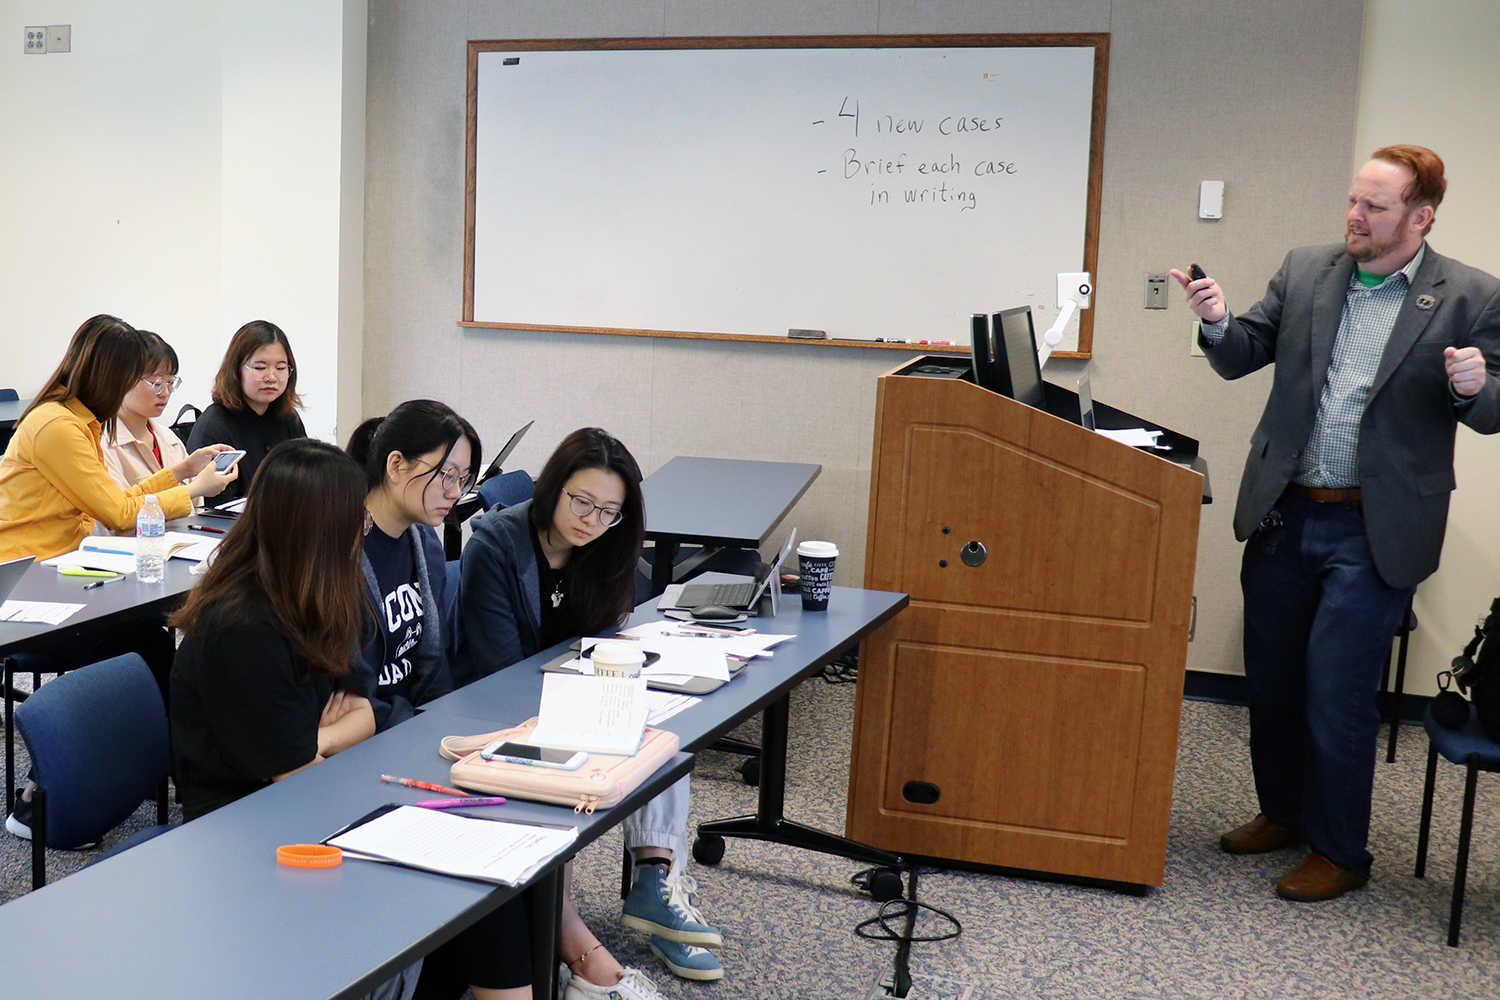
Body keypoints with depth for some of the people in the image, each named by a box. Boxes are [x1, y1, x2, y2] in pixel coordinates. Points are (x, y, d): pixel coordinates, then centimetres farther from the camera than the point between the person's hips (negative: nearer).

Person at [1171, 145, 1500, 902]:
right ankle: (1284, 813, 36)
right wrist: (1219, 322, -16)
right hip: (1284, 515, 4)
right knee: (1271, 679, 15)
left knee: (1337, 695, 0)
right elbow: (1241, 357, 4)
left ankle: (1339, 852, 19)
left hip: (1374, 532, -4)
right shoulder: (1304, 271, 5)